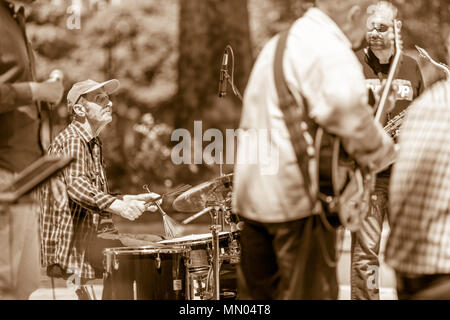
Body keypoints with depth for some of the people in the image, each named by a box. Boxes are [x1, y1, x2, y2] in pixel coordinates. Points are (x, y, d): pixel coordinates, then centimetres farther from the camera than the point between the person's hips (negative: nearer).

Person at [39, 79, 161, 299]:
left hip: (89, 232, 10)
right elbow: (75, 185, -30)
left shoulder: (93, 144, 19)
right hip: (69, 241, -10)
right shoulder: (71, 141, -13)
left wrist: (130, 200, 9)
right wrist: (118, 206, -43)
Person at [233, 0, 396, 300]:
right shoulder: (332, 51, -12)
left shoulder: (277, 43, 19)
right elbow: (346, 106, -30)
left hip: (251, 195, 9)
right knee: (311, 293, 1)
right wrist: (378, 151, -13)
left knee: (258, 291, 14)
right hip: (298, 196, -8)